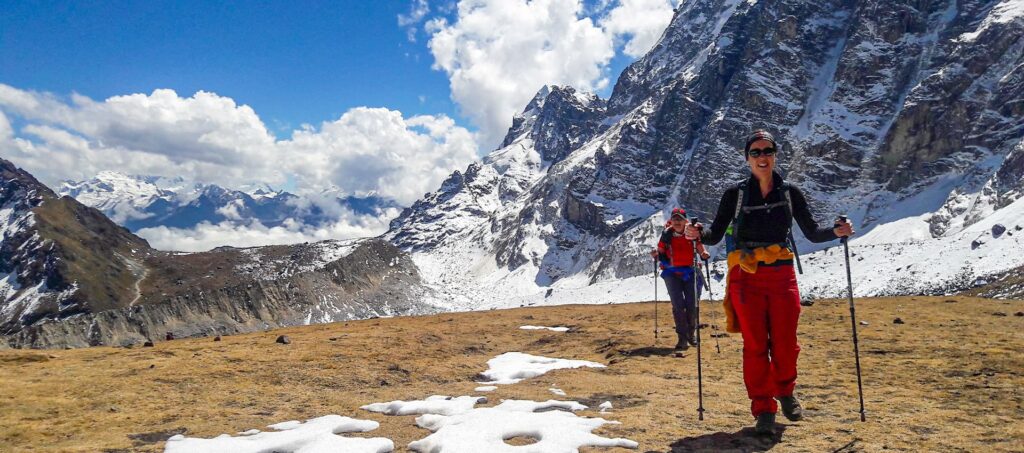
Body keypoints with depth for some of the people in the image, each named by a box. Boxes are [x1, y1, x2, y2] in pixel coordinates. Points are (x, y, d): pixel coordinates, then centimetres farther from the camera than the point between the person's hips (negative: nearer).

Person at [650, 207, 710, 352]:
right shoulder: (667, 234, 0)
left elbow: (701, 250, 3)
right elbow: (662, 253, 7)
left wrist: (704, 254, -19)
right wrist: (657, 255, -14)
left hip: (690, 273, 0)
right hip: (672, 273, 0)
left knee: (692, 305, 2)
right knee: (678, 305, -7)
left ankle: (691, 333, 25)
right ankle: (682, 338, -1)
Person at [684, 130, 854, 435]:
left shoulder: (790, 193, 6)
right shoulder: (735, 194, 2)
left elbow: (812, 233, 9)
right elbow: (715, 235, 1)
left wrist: (835, 232, -11)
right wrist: (698, 234, -20)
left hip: (782, 277, 1)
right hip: (747, 278, -1)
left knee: (785, 343, 4)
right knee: (755, 345, -1)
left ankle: (785, 392, 33)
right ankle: (763, 410, 11)